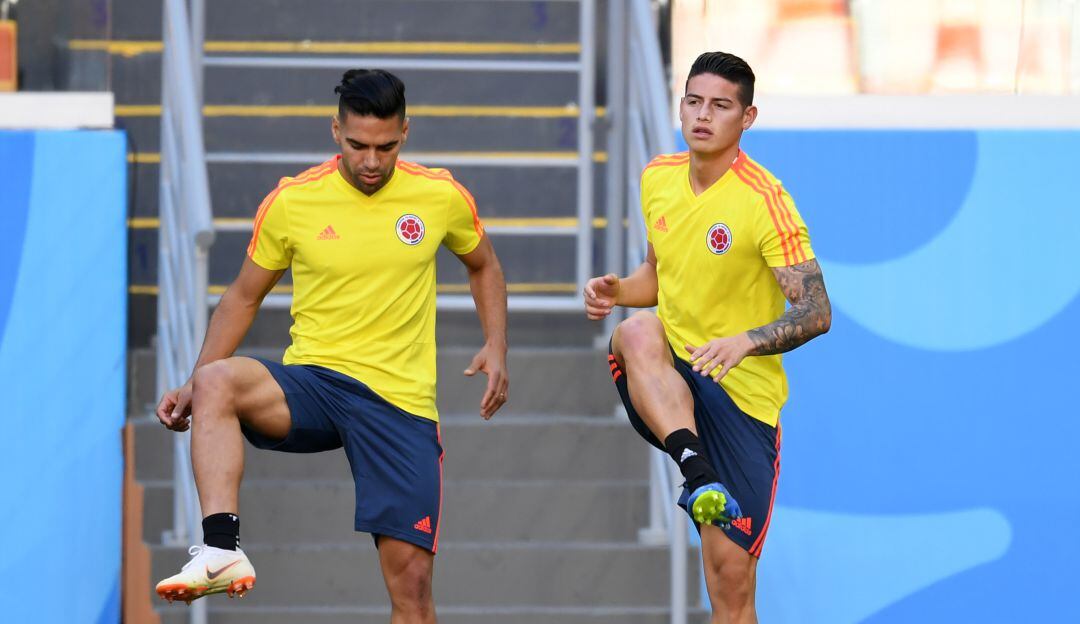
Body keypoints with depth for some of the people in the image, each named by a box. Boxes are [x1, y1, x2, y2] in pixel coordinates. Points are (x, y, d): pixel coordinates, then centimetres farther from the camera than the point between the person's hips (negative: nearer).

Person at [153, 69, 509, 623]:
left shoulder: (442, 198, 0)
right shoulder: (290, 203, -1)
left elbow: (483, 266, 20)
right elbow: (244, 296, 10)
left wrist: (496, 347, 3)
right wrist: (193, 386, -1)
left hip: (402, 401, 0)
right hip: (311, 384, 0)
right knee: (217, 382, -33)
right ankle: (221, 550, -44)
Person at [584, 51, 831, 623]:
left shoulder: (764, 201, -12)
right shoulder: (658, 179, 6)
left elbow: (816, 313, -16)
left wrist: (746, 341, -34)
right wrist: (617, 291, 0)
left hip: (742, 394, -4)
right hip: (667, 387, 4)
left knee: (731, 578, -7)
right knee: (638, 330, -33)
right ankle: (697, 472, -47)